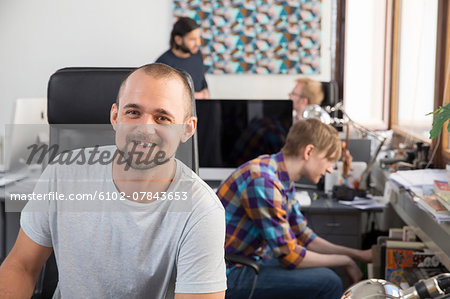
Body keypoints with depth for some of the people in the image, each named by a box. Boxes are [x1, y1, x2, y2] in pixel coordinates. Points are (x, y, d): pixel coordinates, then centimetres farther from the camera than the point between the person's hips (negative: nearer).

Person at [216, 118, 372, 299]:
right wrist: (345, 262, -9)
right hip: (228, 274, -10)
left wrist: (357, 254, 11)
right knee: (328, 283, -18)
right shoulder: (263, 181, -25)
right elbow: (288, 255, -22)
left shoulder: (284, 180, 7)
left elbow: (303, 236, 15)